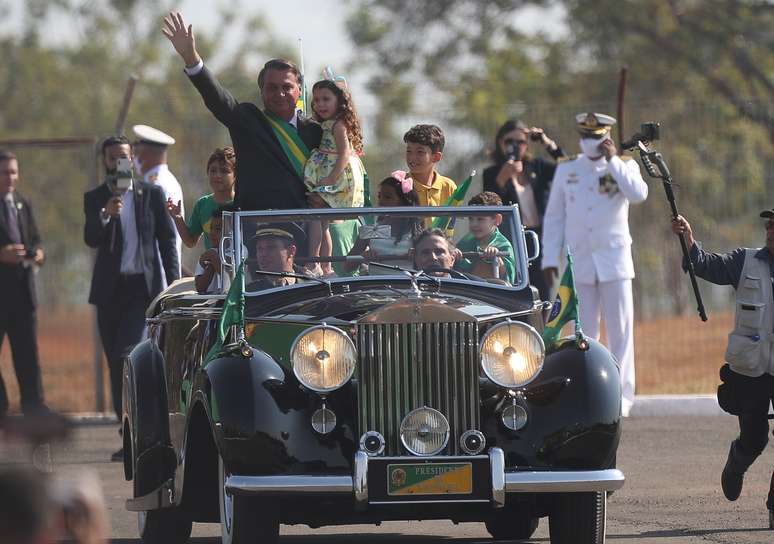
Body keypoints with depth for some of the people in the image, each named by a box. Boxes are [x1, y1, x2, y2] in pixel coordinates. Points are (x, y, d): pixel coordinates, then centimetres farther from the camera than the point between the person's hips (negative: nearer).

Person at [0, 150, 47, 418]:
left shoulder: (23, 204, 16)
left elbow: (34, 240, 18)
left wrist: (38, 253, -3)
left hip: (22, 286, 5)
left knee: (27, 348, 5)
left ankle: (33, 402, 8)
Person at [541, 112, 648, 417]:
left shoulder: (624, 167, 4)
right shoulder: (566, 170, 9)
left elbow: (638, 194, -17)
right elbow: (554, 217, 10)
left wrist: (613, 160, -16)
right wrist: (550, 260, 4)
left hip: (615, 261, -2)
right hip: (579, 263, 2)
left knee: (620, 330, -4)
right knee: (584, 333, 3)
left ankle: (621, 395, -2)